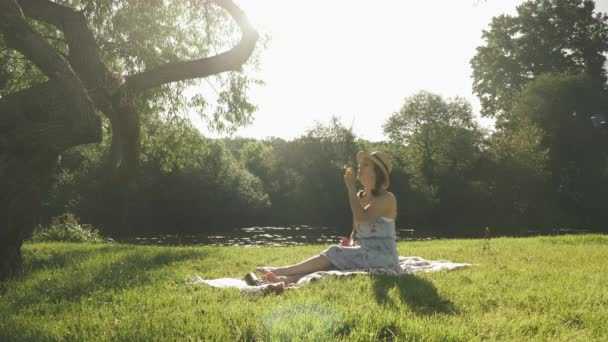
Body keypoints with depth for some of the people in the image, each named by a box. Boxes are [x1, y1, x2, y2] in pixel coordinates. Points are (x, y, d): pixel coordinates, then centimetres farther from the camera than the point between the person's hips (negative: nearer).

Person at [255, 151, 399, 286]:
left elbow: (361, 217, -24)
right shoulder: (359, 197, 14)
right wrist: (350, 246, -5)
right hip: (363, 257, 6)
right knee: (329, 264, -21)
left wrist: (351, 187, -17)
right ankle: (288, 280, -39)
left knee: (334, 253, -22)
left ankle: (284, 270, -19)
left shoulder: (387, 198, -8)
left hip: (383, 261, -6)